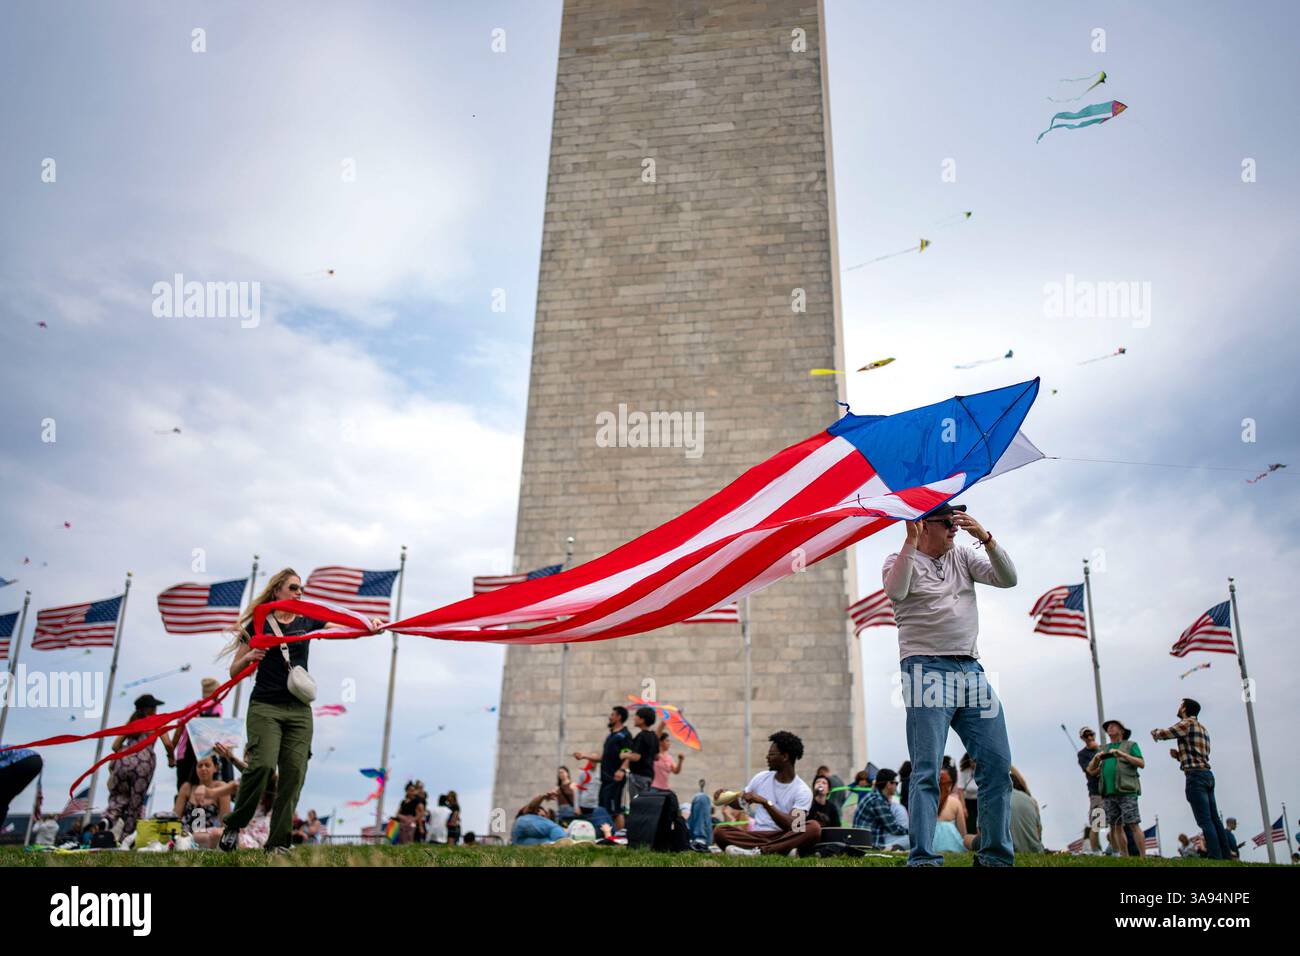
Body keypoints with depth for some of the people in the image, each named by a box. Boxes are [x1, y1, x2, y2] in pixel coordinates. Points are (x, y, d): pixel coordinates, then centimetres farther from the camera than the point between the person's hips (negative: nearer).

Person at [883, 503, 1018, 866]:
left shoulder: (963, 557, 19)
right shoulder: (901, 560, 4)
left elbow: (1007, 578, 7)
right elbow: (895, 591, -18)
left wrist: (985, 537, -4)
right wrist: (911, 540, -18)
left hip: (970, 669, 6)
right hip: (927, 669, -5)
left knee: (998, 764, 3)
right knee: (927, 770, -8)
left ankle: (996, 855, 16)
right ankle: (922, 858, -5)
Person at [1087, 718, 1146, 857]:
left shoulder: (1130, 745, 12)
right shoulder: (1103, 749, 23)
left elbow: (1141, 763, -2)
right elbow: (1091, 770, 19)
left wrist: (1122, 754, -12)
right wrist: (1096, 758, -1)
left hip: (1126, 791, -5)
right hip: (1108, 793, 5)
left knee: (1133, 825, -9)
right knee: (1116, 827, 2)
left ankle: (1142, 857, -8)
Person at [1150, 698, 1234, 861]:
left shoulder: (1186, 724, -5)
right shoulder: (1202, 728, 23)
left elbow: (1162, 734, -3)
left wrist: (1155, 731, 19)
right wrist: (1179, 755, 17)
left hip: (1195, 775, -9)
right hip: (1207, 774, 9)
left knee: (1205, 821, -11)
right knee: (1214, 819, 8)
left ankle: (1216, 858, -16)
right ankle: (1227, 855, 6)